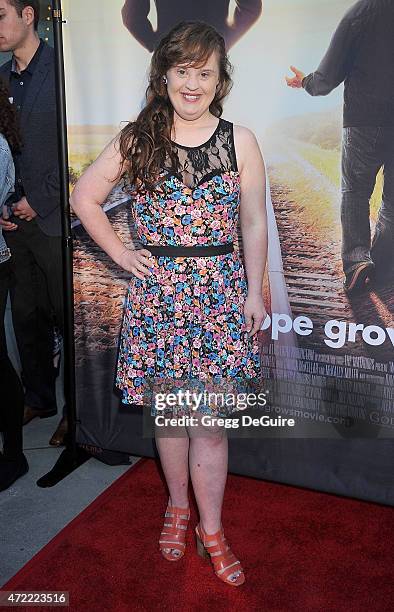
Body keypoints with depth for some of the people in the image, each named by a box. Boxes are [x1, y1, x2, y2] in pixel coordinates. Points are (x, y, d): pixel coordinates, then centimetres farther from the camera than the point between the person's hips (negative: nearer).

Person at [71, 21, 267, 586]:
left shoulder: (240, 142, 1)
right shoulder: (137, 140, 1)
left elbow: (254, 224, 5)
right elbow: (83, 198, 9)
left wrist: (255, 292, 4)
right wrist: (121, 253, 2)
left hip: (220, 295, -1)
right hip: (156, 296, 1)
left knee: (211, 422, 3)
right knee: (167, 412, 13)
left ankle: (211, 529, 22)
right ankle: (178, 507, 35)